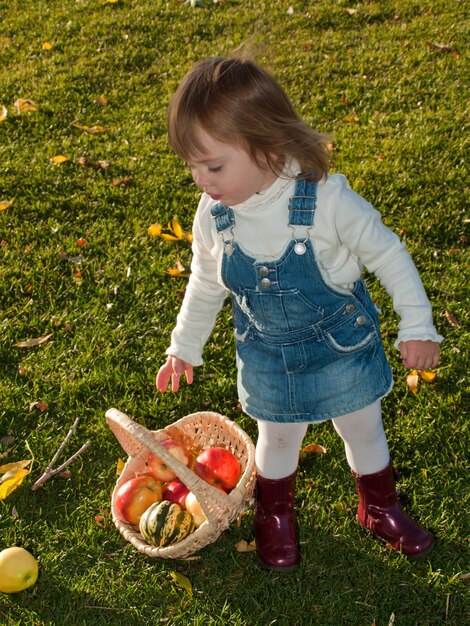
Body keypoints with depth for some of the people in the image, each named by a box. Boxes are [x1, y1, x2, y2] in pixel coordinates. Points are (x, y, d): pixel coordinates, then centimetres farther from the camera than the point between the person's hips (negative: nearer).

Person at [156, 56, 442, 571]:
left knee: (364, 431, 19)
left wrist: (416, 325, -12)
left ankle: (379, 507, 46)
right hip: (268, 358, 2)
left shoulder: (327, 200, -30)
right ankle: (275, 515, 49)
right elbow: (205, 285, 2)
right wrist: (185, 347, 12)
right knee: (277, 438, 21)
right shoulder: (214, 217, -17)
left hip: (342, 344, -2)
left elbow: (387, 254, -16)